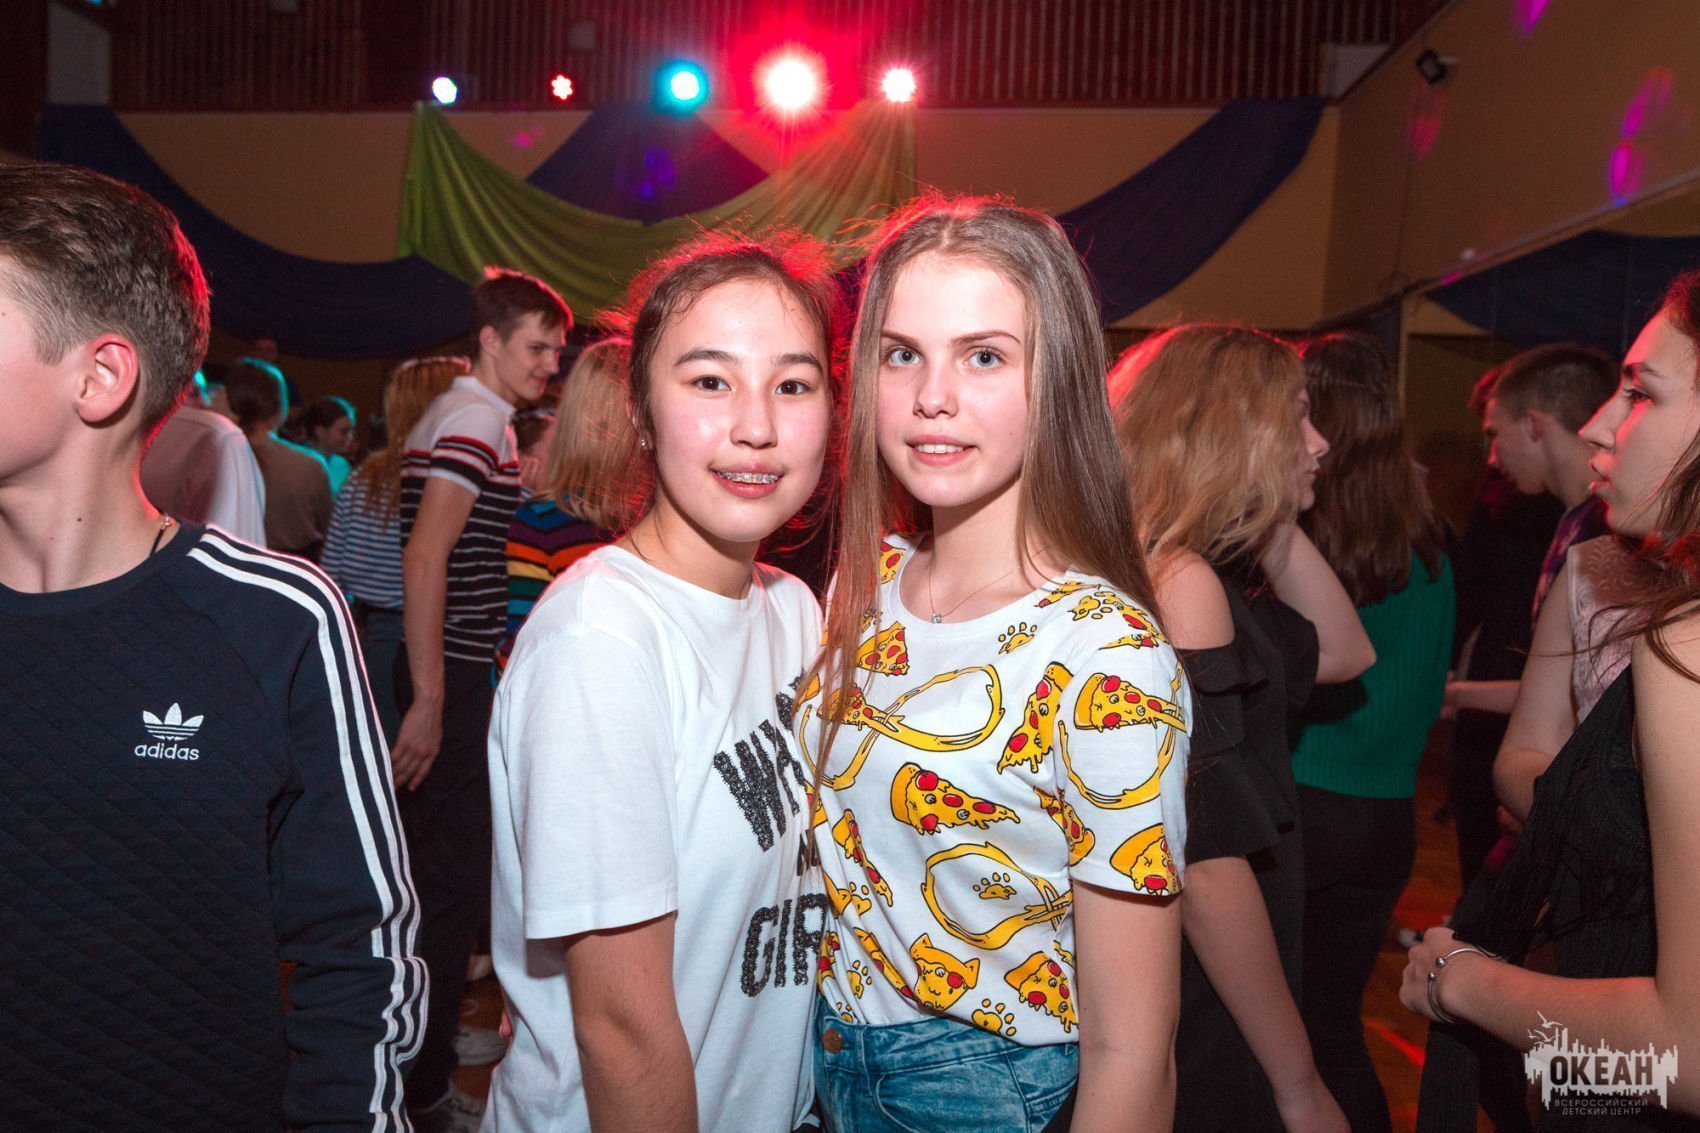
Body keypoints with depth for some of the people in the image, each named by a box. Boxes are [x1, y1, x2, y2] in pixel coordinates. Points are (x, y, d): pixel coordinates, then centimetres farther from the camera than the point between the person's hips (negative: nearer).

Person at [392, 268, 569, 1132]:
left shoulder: (466, 415, 17)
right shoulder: (475, 419, -14)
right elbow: (424, 558, -23)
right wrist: (427, 701, -25)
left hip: (452, 670, 10)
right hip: (450, 676, -10)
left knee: (446, 859, 18)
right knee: (452, 873, -2)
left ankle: (434, 1033, 34)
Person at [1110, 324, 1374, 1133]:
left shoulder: (1199, 575, 7)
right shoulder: (1179, 580, -24)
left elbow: (1342, 653, 16)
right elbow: (1206, 861, -27)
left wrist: (1277, 523, 6)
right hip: (1199, 1032, -9)